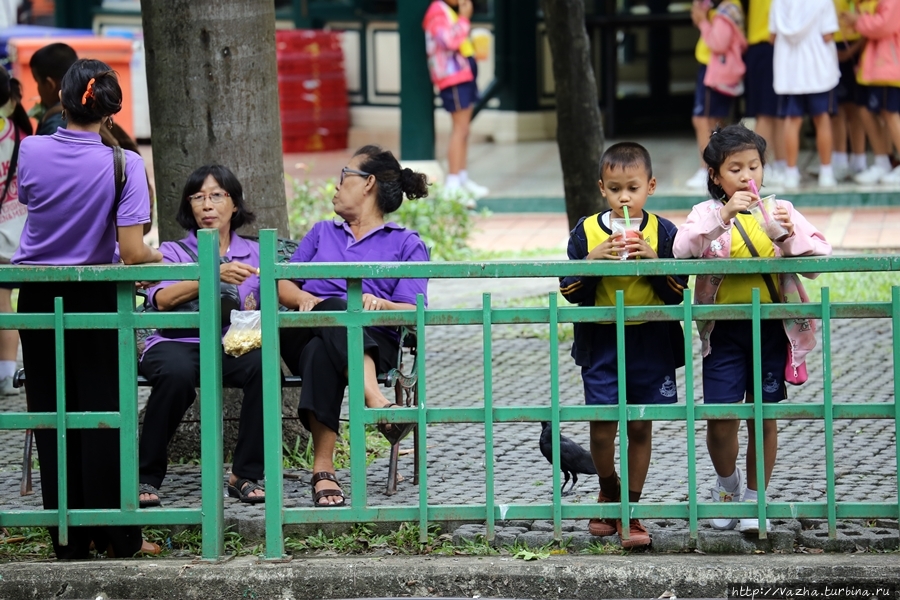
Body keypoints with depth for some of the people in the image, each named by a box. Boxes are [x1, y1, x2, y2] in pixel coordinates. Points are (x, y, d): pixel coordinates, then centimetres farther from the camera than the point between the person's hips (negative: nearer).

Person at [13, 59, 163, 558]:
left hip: (38, 300, 2)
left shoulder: (32, 151, -7)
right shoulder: (122, 164, -15)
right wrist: (160, 257, 3)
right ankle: (116, 536, 8)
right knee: (102, 414, 6)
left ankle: (69, 539, 11)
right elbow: (132, 253, -19)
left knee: (52, 415, 9)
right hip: (93, 296, -2)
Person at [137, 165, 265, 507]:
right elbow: (162, 299, -10)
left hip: (233, 347, 2)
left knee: (263, 364, -33)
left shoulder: (254, 254, 19)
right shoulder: (173, 253, 11)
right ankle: (146, 477, -20)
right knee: (176, 372, -38)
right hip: (177, 344, -2)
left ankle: (246, 476, -20)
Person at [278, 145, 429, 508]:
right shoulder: (322, 233, 34)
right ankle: (377, 401, -55)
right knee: (335, 309, -37)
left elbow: (411, 312, 3)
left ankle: (323, 470, -51)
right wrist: (305, 299, -4)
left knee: (322, 353, -39)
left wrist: (380, 305, -19)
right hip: (305, 334, 2)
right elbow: (284, 286, 20)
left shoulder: (406, 244, 20)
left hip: (374, 339, -2)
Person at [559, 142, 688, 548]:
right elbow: (571, 292, -4)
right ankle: (609, 494, 26)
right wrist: (593, 260, -20)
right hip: (602, 343, 0)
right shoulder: (586, 232, -1)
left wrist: (653, 259, -19)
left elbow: (677, 293, -5)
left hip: (651, 342, 0)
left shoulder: (663, 232, -2)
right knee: (601, 427, -1)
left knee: (640, 427, 5)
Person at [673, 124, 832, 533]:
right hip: (724, 329, -1)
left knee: (763, 417, 6)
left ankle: (754, 499, 21)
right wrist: (724, 216, -30)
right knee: (720, 418, -4)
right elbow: (682, 249, -20)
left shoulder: (780, 211, 4)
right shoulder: (708, 213, 0)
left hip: (770, 328, 1)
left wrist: (791, 236, -22)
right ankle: (726, 482, 24)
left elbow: (819, 258, -3)